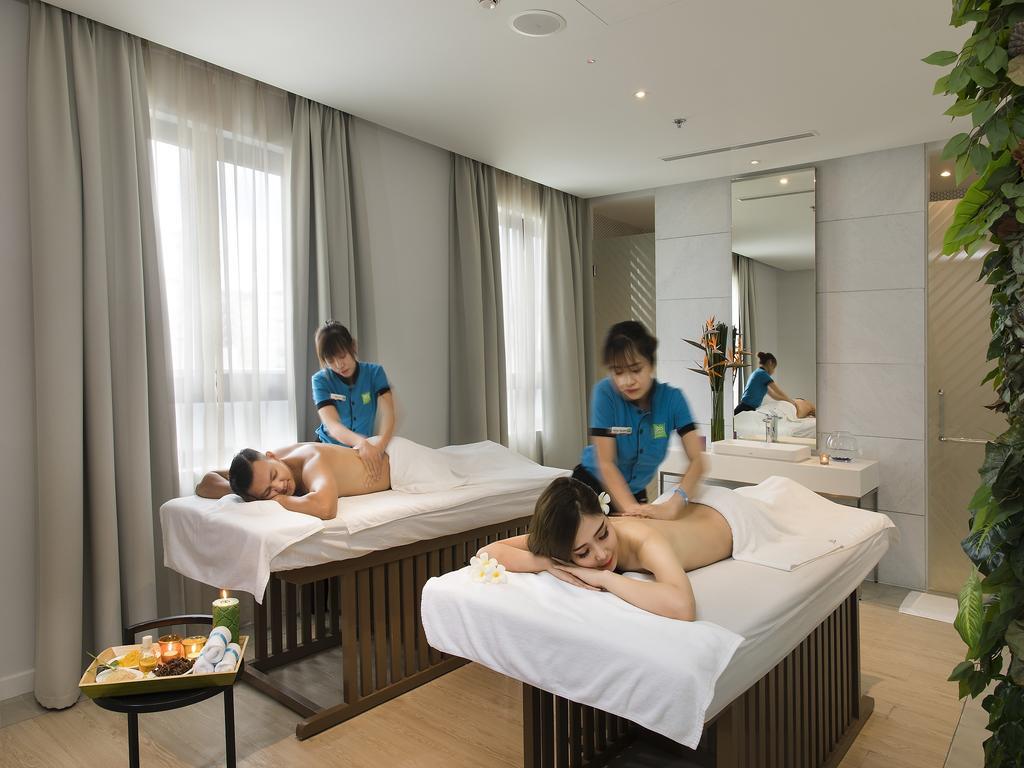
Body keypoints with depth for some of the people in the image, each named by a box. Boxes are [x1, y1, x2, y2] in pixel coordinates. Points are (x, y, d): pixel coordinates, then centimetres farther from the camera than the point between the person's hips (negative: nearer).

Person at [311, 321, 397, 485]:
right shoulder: (321, 380, -12)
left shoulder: (374, 372, -8)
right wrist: (361, 442, -46)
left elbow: (388, 414, -21)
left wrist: (380, 445, -43)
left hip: (366, 448, 1)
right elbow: (332, 426, -25)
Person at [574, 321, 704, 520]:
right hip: (593, 486, -2)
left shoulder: (671, 398, -19)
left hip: (636, 492, 3)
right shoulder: (605, 393, -24)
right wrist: (631, 508, -41)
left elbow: (697, 460, -26)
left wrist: (672, 507, -43)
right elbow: (605, 463, -26)